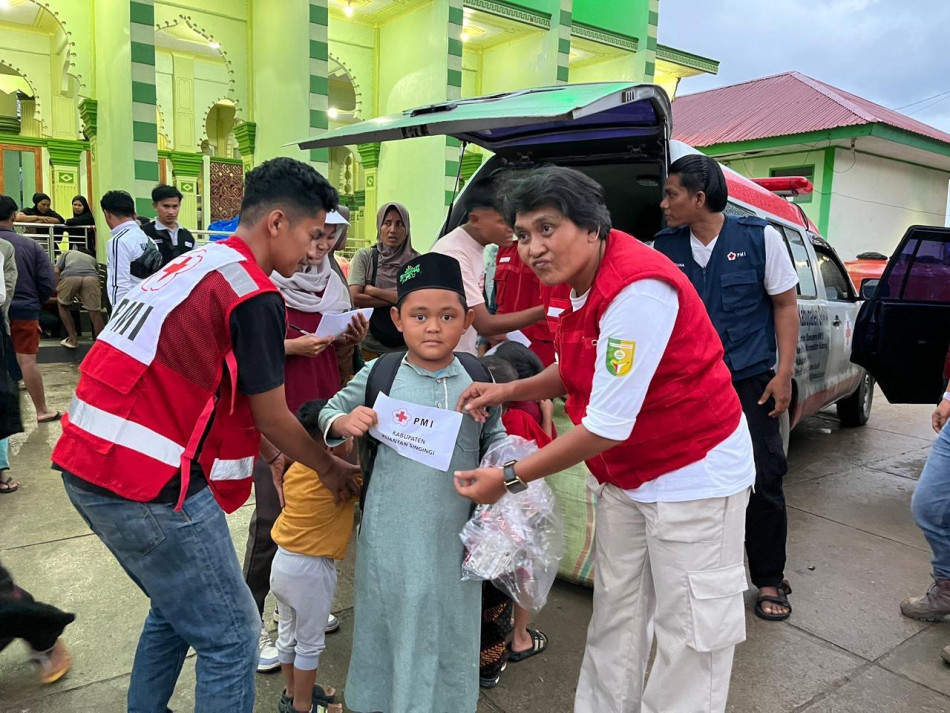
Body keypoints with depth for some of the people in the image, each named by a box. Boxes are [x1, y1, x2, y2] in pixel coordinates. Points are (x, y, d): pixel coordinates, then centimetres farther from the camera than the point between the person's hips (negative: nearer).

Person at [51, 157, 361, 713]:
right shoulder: (254, 294, -14)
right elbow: (273, 419, -6)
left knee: (176, 610, 26)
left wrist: (261, 446, 27)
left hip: (86, 463, 10)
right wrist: (329, 468, 11)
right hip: (148, 482, -10)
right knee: (231, 639, 4)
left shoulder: (193, 263, 14)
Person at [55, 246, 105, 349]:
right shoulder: (92, 259, 41)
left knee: (62, 304, 24)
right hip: (91, 278, 1)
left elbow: (56, 271, 21)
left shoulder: (67, 253, 37)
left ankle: (73, 339, 21)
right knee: (95, 313, 1)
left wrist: (57, 289, 34)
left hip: (70, 276, 0)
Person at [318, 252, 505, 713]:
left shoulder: (479, 379, -2)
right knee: (391, 629, 16)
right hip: (391, 537, -1)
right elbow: (329, 411, 5)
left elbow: (494, 438, 8)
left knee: (450, 632, 17)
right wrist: (342, 423, -16)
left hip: (454, 536, 1)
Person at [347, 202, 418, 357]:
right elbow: (355, 298, -10)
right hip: (370, 346, 0)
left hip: (406, 346, 0)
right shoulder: (364, 256, 0)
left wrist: (373, 291, -11)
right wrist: (398, 298, -12)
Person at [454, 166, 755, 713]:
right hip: (625, 476, 8)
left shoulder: (638, 289, -28)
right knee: (615, 616, 17)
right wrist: (509, 392, -1)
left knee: (689, 631, 7)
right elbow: (578, 370, 15)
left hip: (693, 473, -8)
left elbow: (606, 427, -28)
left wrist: (510, 479, -20)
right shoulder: (582, 280, 1)